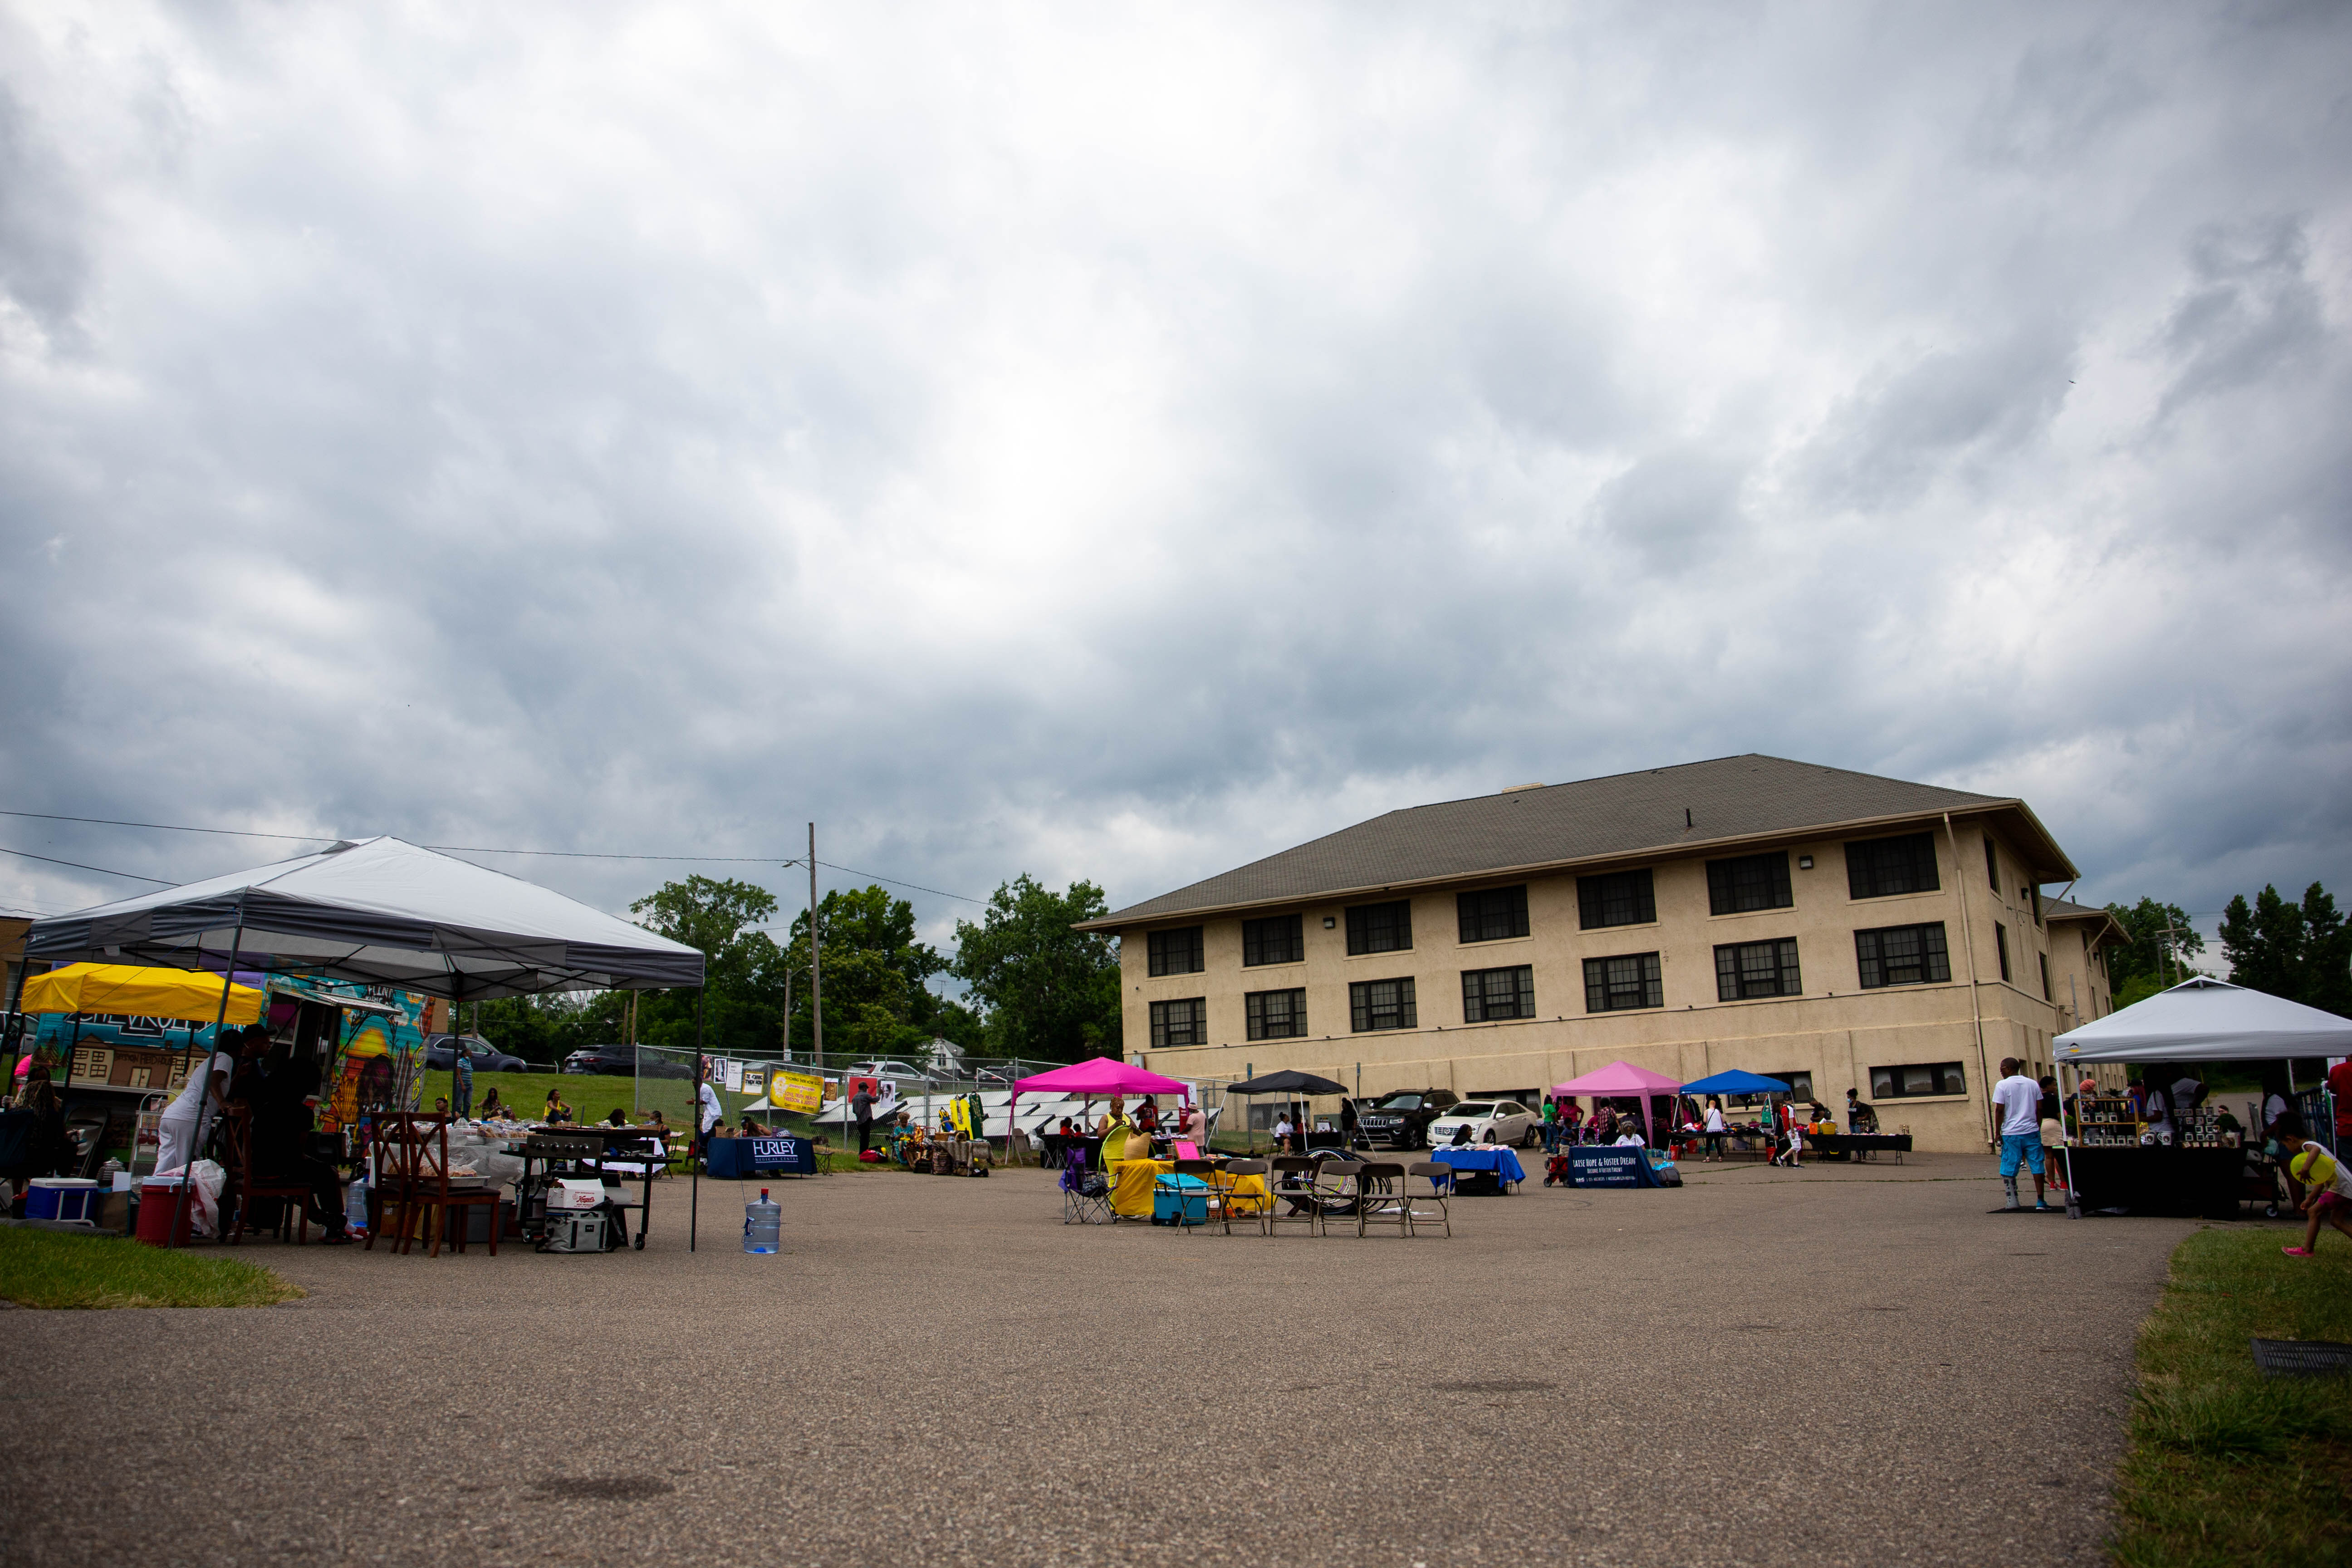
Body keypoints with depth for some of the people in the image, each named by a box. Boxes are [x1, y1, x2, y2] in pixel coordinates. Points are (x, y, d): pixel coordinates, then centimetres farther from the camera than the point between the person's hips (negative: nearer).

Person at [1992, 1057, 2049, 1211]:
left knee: (2009, 1169, 4)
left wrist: (1998, 1132, 0)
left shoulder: (2002, 1085, -4)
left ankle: (2013, 1203, 2)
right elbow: (2039, 1109, 7)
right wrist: (2038, 1128, 17)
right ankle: (2041, 1202, 2)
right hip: (2032, 1132, 3)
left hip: (2011, 1133, -3)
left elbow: (2000, 1110, -8)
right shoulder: (2033, 1084, 7)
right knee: (2037, 1166, 5)